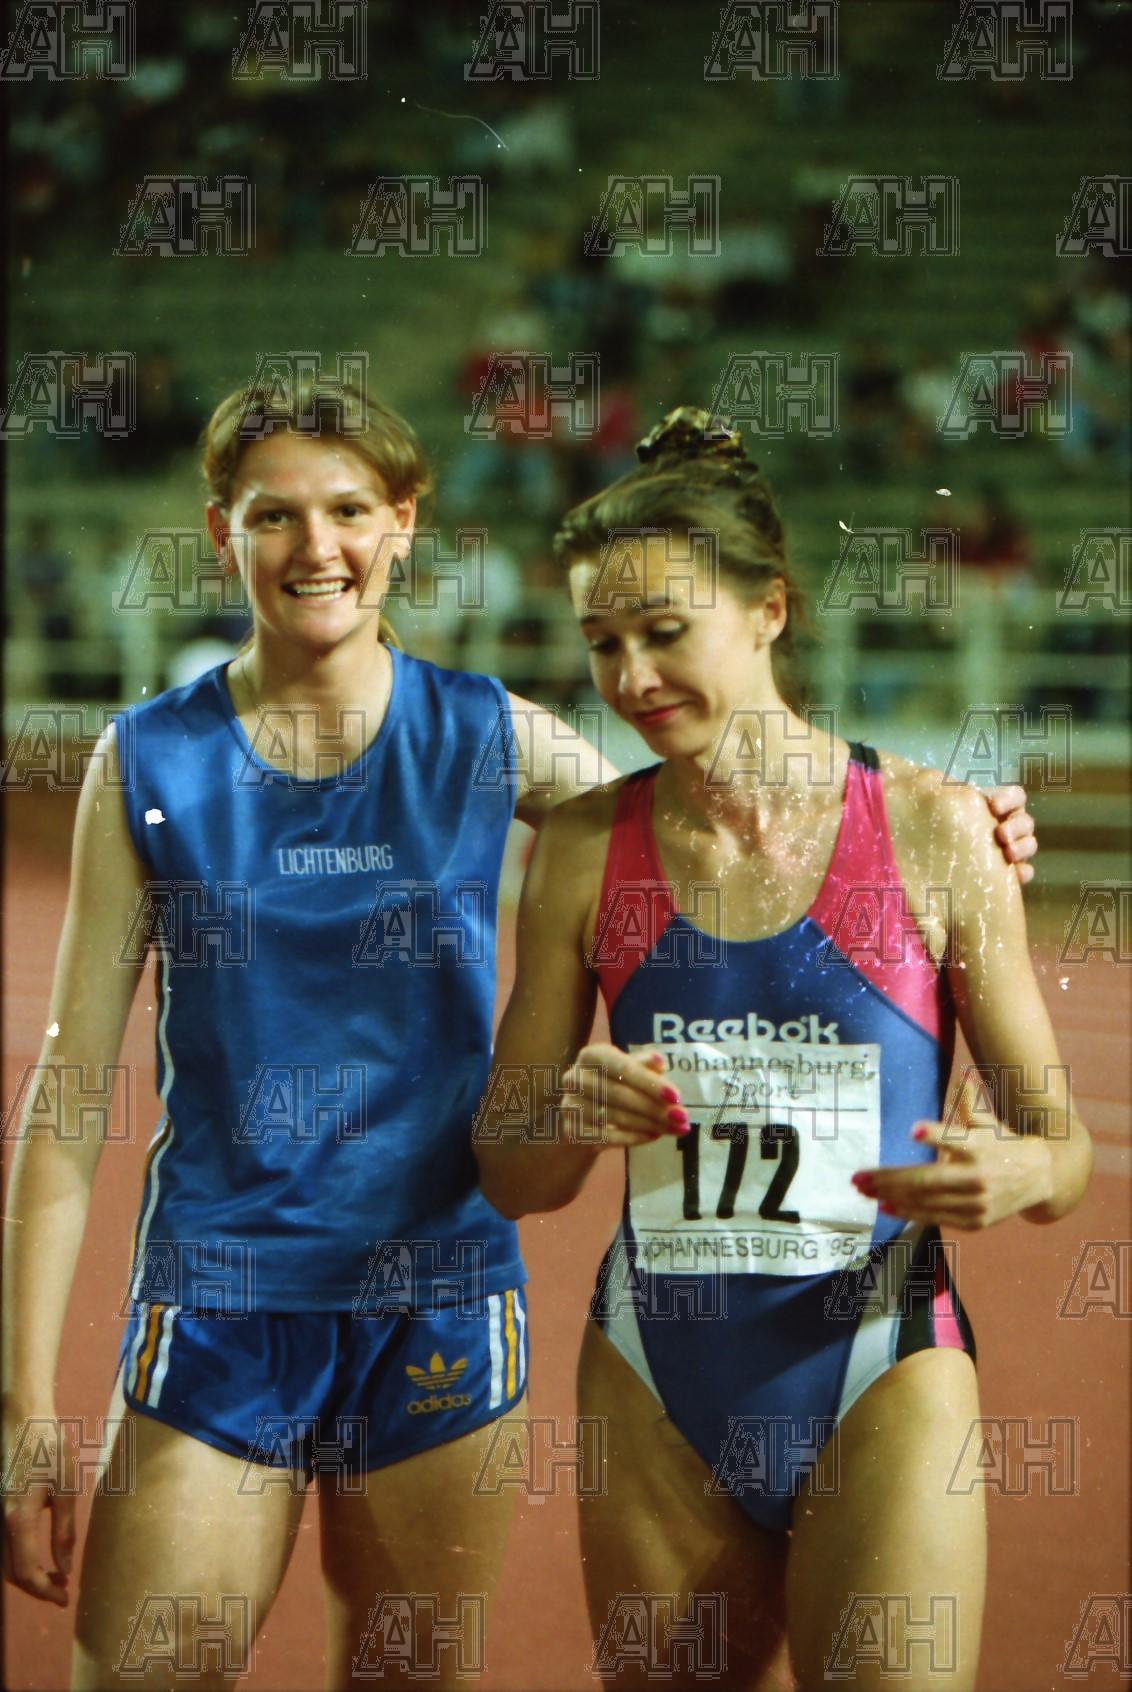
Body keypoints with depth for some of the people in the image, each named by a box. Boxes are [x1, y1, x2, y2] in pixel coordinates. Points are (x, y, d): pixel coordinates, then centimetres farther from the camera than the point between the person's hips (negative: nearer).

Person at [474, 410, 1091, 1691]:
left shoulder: (931, 830, -6)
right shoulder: (584, 850, 1)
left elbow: (1060, 1141, 0)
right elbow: (510, 1177, 6)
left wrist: (1016, 1175, -22)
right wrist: (571, 1120, -15)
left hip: (881, 1384, -2)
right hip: (657, 1391, 3)